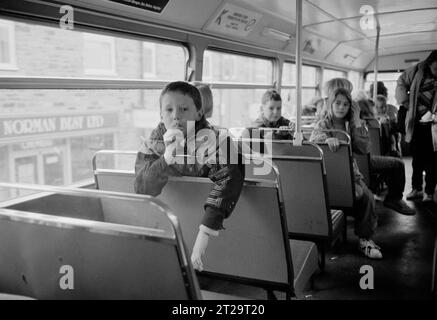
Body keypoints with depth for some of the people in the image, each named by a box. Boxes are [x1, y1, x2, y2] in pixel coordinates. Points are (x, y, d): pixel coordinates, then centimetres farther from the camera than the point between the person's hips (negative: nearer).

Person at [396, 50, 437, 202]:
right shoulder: (417, 71, 1)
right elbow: (401, 83, 12)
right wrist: (405, 104, 2)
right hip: (416, 124, 2)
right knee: (417, 158, 14)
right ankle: (416, 188, 27)